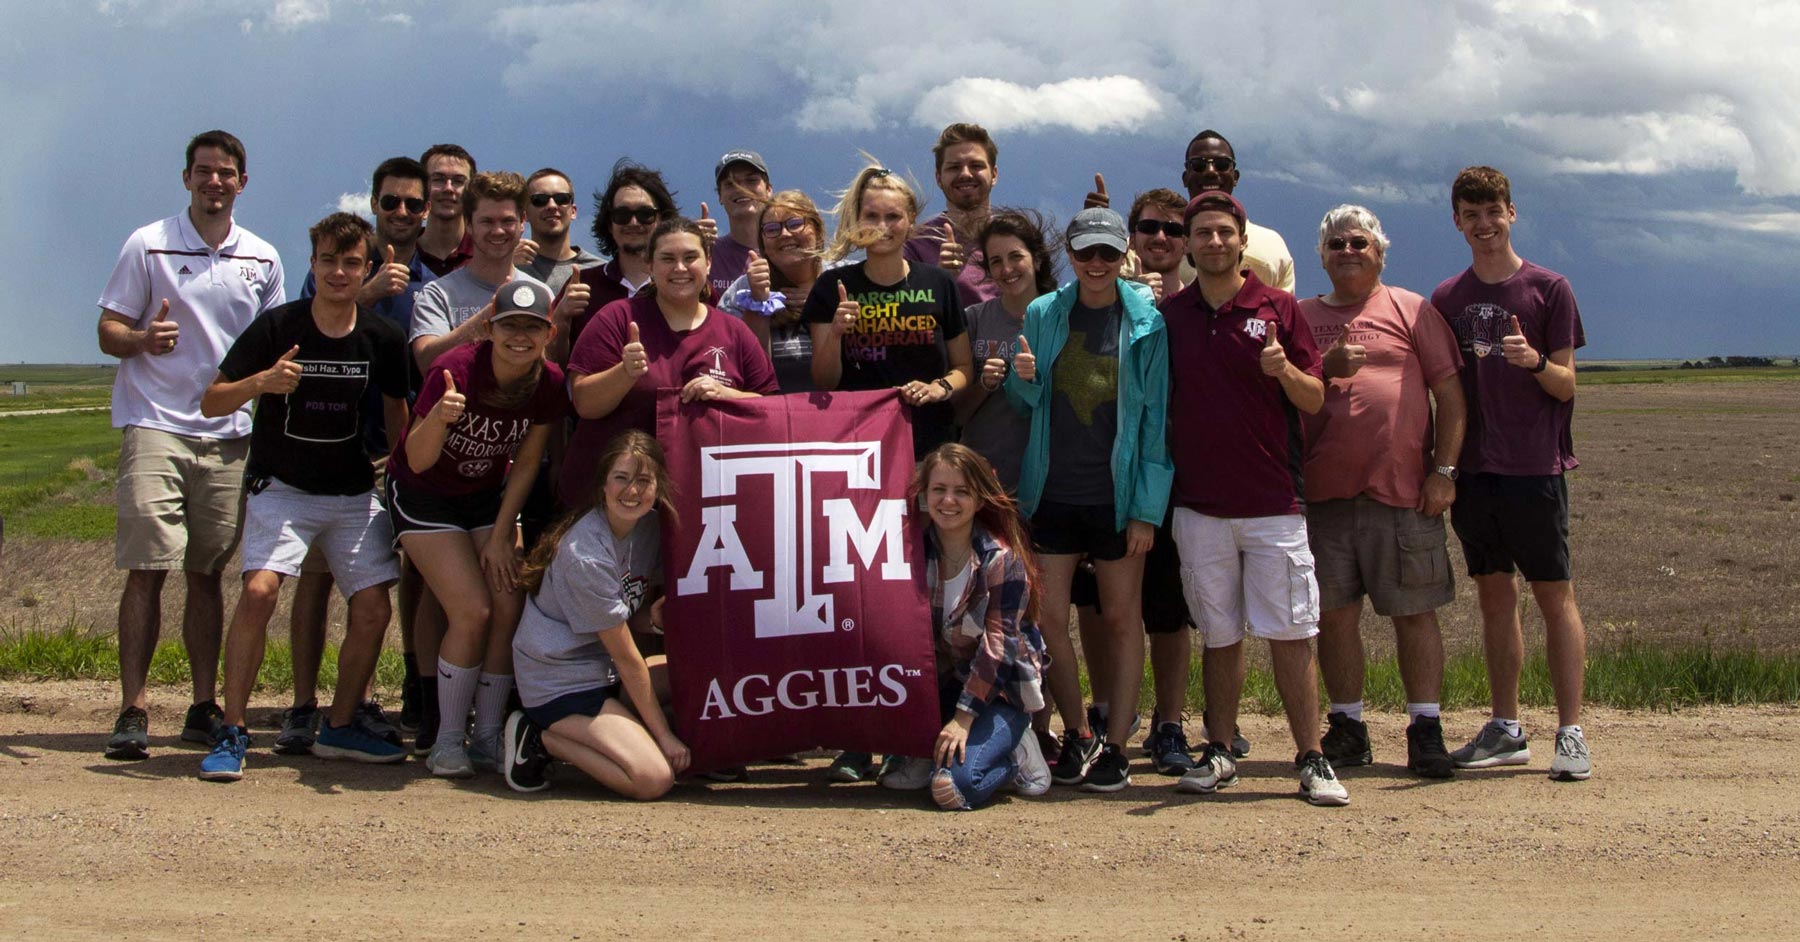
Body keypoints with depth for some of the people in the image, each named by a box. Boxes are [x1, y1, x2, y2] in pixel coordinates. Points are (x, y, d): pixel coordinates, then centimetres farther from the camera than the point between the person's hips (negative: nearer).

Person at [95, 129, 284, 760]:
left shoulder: (263, 259, 13)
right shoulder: (148, 245, 2)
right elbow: (108, 331, 1)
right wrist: (142, 339, -21)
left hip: (230, 434, 3)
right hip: (155, 426, -3)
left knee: (207, 573, 6)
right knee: (146, 570, -10)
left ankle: (204, 708, 12)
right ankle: (132, 712, -7)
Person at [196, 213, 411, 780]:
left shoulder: (383, 339, -4)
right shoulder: (277, 327, -11)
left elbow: (397, 408, 14)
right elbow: (211, 403, -9)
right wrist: (260, 382, -27)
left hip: (355, 495, 3)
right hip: (282, 489, -3)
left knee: (373, 610, -5)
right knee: (259, 591, -23)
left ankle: (341, 727, 15)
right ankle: (231, 730, -11)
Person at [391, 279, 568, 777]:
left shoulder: (549, 384, -17)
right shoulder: (455, 371, -30)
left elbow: (526, 464, -4)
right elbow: (418, 461, -28)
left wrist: (500, 537, -6)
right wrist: (438, 418, -47)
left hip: (488, 495, 4)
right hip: (425, 494, -4)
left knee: (510, 608, -9)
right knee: (473, 611, -16)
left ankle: (488, 738, 5)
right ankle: (447, 741, -2)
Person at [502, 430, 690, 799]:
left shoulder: (649, 527, 1)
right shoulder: (586, 556, -24)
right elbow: (627, 657, -18)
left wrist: (654, 617, -13)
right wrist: (664, 735, -12)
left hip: (605, 671, 9)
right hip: (560, 683, -9)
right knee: (655, 779, -22)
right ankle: (539, 739, -4)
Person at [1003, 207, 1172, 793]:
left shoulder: (1147, 323, -4)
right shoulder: (1042, 315, 4)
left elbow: (1156, 416, -4)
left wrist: (1147, 508, -8)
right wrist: (1023, 379, -13)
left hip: (1117, 495, -2)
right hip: (1052, 492, 2)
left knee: (1121, 618, 4)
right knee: (1050, 617, 2)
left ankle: (1115, 745, 12)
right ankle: (1077, 734, 18)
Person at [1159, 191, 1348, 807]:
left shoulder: (1279, 309, 3)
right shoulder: (1169, 315, 8)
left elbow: (1315, 400, 2)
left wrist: (1284, 370, -18)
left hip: (1274, 501, -2)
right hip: (1199, 504, 2)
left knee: (1290, 635, -3)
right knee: (1219, 636, 8)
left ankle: (1312, 761, 2)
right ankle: (1218, 755, 16)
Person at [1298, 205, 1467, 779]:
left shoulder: (1411, 310, 7)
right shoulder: (1302, 317, 13)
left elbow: (1450, 394, 3)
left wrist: (1444, 470, -4)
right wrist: (1326, 368, -11)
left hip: (1402, 491, -2)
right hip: (1324, 490, 2)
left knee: (1415, 613, 1)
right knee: (1335, 614, 5)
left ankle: (1425, 730, 8)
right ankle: (1347, 728, 16)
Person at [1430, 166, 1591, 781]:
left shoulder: (1548, 288, 0)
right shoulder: (1448, 298, 11)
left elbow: (1566, 386, -2)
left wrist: (1535, 362, -22)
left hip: (1535, 466, -4)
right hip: (1474, 469, 4)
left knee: (1554, 595, -3)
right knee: (1494, 594, 8)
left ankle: (1570, 733, -1)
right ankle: (1506, 730, 15)